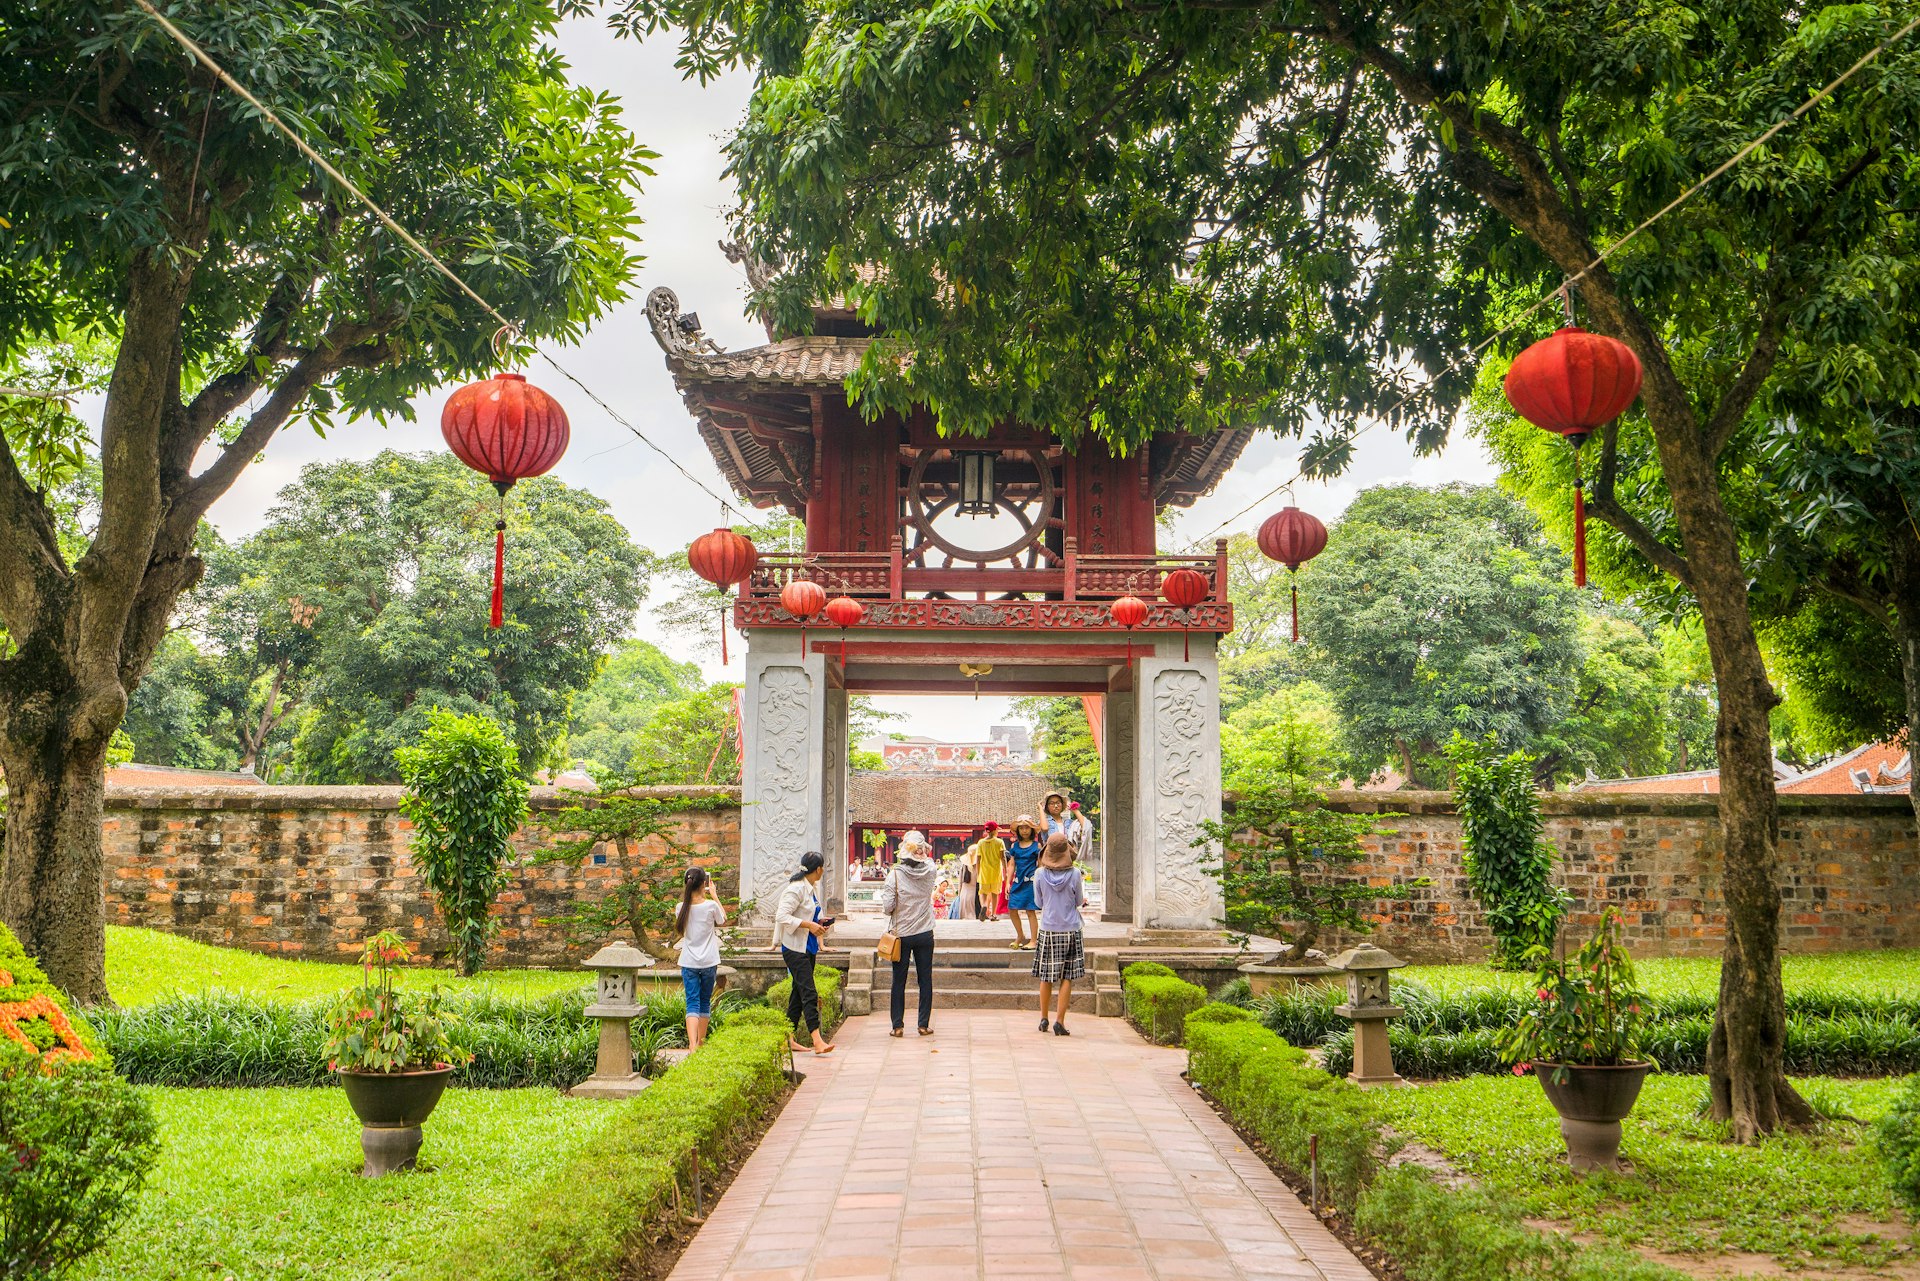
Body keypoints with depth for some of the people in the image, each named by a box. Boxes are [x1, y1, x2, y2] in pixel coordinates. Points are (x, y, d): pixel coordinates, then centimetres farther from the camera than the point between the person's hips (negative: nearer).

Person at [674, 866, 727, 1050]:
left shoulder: (682, 907, -5)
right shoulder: (711, 905, -11)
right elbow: (723, 920, 9)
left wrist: (690, 891, 16)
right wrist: (713, 894, 11)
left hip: (689, 963, 1)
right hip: (709, 962, -1)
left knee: (692, 1003, -3)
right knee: (705, 1002, 15)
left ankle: (692, 1044, -22)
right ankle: (701, 1043, 26)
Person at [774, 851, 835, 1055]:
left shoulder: (813, 888, 14)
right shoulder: (796, 889, -16)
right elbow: (782, 916, -22)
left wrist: (820, 923, 7)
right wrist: (809, 925, -23)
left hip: (809, 947, 10)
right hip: (795, 948, -10)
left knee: (799, 993, 12)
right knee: (809, 993, -15)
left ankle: (789, 1039, 18)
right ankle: (817, 1041, -21)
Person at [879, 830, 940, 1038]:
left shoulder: (895, 875, -14)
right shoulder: (930, 872, -7)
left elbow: (887, 907, -14)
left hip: (901, 935, -2)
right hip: (925, 935, 2)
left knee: (899, 981, 7)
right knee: (925, 980, 9)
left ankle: (898, 1026, 8)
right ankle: (924, 1024, 11)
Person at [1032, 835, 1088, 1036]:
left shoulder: (1040, 874, -5)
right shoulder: (1074, 874, -9)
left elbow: (1038, 902, 6)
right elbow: (1079, 902, 3)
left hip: (1047, 930, 2)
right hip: (1070, 930, -2)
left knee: (1046, 977, 12)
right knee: (1067, 978, 2)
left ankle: (1044, 1019, 20)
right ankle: (1060, 1021, -2)